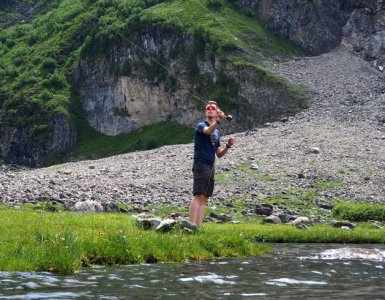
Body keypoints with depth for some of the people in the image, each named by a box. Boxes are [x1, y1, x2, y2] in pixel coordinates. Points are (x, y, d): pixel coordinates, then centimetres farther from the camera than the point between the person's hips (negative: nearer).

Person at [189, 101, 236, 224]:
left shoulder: (217, 132, 20)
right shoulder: (201, 125, -2)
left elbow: (219, 154, 20)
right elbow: (209, 131, -28)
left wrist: (228, 146, 2)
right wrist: (219, 121, -45)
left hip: (210, 167, 8)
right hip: (201, 164, -8)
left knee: (204, 199, 4)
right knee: (198, 195, -18)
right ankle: (191, 225, -24)